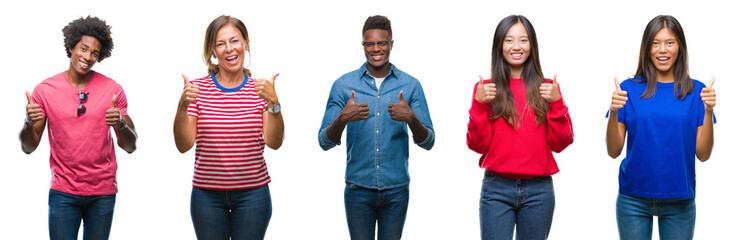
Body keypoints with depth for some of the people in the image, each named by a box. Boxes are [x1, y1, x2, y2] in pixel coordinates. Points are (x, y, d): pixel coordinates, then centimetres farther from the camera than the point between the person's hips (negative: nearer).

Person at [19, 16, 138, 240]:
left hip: (103, 193, 1)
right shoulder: (44, 90, 0)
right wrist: (28, 123, -18)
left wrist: (121, 124, -20)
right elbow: (28, 147, 3)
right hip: (63, 192, -1)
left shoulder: (113, 90, 1)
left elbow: (130, 146, 1)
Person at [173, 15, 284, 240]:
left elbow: (274, 142, -8)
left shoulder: (261, 89, 2)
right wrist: (182, 107, -19)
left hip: (252, 194, 0)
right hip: (207, 194, 0)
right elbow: (184, 145, -4)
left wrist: (273, 103, -22)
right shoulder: (198, 88, 0)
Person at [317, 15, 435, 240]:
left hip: (396, 190, 1)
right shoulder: (343, 85, 2)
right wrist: (342, 119, -22)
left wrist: (412, 119, -20)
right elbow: (325, 142, -1)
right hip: (358, 189, 0)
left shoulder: (411, 85, 3)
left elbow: (428, 142, 1)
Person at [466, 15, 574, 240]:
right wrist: (479, 105, -11)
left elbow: (560, 143, 2)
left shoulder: (546, 88, 7)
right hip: (496, 189, -1)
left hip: (538, 190, 1)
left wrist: (556, 103, -9)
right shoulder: (486, 89, 4)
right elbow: (479, 145, 0)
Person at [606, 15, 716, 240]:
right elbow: (614, 152, -1)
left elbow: (703, 154, -1)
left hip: (679, 201, 1)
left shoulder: (696, 91, 3)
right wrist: (613, 113, -17)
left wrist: (708, 111, -13)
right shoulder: (630, 89, 1)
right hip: (634, 201, 0)